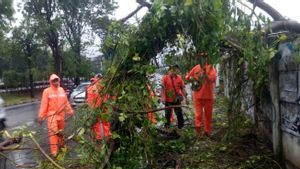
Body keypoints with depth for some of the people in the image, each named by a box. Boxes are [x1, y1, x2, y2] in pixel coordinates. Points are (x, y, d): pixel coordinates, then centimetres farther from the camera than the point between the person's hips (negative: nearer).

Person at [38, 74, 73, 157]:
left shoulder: (61, 90, 8)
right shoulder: (47, 91, -6)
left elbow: (66, 102, 14)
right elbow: (44, 104, -8)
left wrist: (70, 111, 15)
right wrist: (41, 116, -11)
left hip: (61, 114, 5)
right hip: (51, 115, -5)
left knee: (61, 131, 17)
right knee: (53, 132, -9)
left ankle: (61, 145, 37)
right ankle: (54, 151, -6)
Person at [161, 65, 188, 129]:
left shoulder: (179, 78, 2)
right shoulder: (165, 78, -3)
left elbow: (182, 89, 5)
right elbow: (163, 89, -5)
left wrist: (186, 98, 4)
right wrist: (163, 98, -14)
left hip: (177, 100, 1)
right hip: (168, 100, -1)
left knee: (179, 113, 4)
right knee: (168, 114, 9)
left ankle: (181, 126, 18)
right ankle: (167, 126, 23)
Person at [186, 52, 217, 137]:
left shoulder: (211, 68, -1)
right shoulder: (196, 68, 5)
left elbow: (213, 79, -15)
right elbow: (187, 77, 15)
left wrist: (205, 73, -22)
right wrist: (193, 80, 1)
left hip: (208, 95, 0)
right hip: (198, 95, 0)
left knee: (208, 114, 9)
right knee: (198, 114, 1)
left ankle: (207, 131, 20)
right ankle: (198, 131, 7)